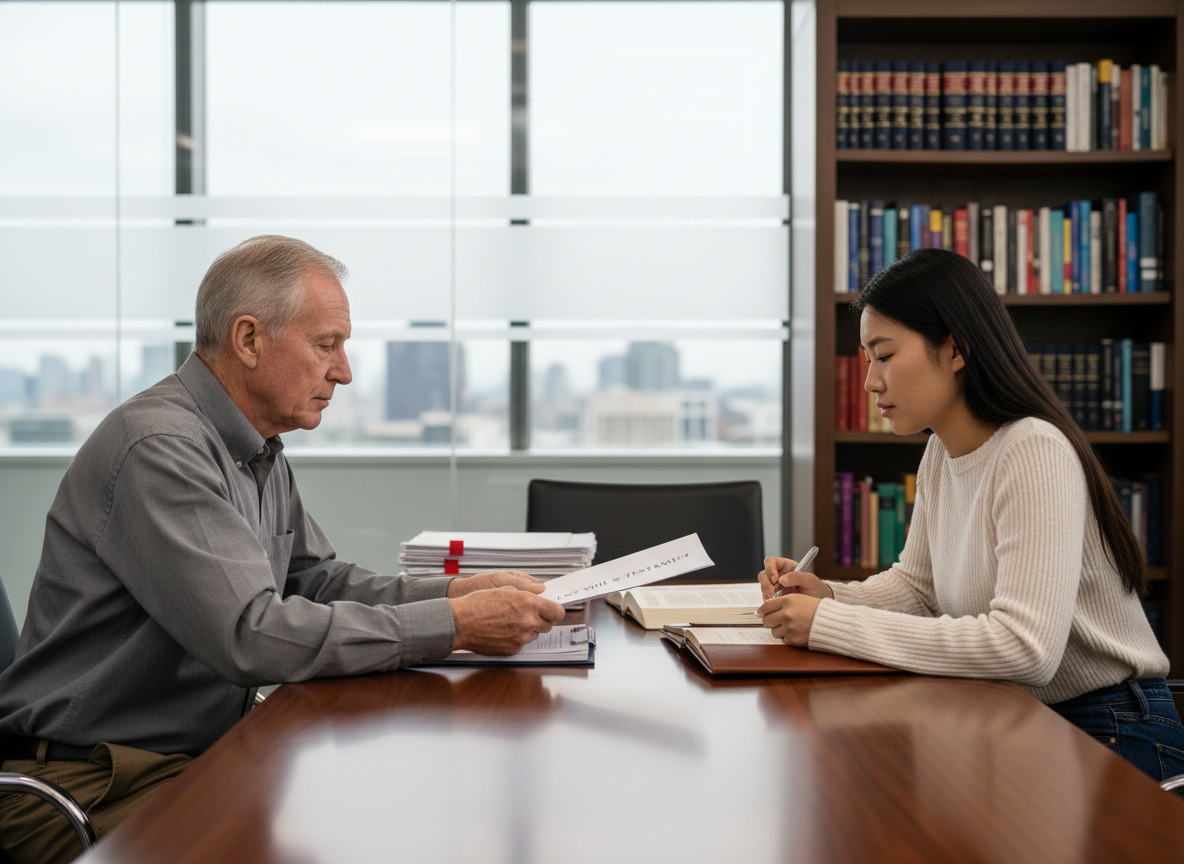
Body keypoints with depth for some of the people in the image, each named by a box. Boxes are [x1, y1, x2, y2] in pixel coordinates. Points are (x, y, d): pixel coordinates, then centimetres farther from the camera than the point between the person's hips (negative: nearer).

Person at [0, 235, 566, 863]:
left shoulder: (262, 453, 11)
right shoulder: (158, 447, -22)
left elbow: (316, 580, 16)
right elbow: (252, 635, -30)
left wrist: (457, 592, 0)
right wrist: (454, 626, -26)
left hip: (203, 752, 9)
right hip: (93, 784, -9)